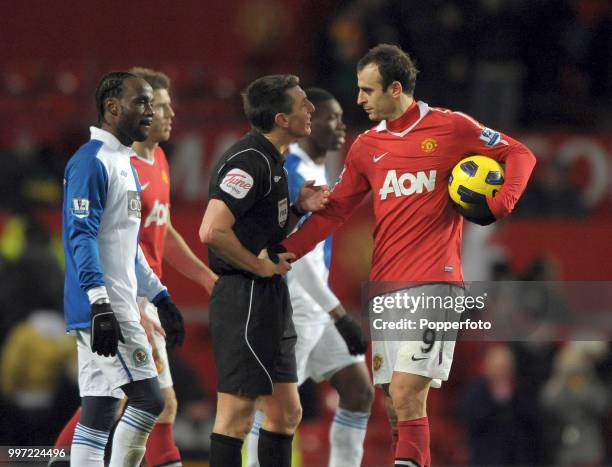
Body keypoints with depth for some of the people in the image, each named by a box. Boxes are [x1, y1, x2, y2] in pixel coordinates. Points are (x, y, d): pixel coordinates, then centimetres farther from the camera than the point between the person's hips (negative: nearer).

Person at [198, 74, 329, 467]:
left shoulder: (271, 160, 16)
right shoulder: (249, 161, -16)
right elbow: (213, 231, -26)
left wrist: (299, 208, 8)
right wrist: (262, 266, -16)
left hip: (269, 299, 11)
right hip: (246, 298, -11)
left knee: (286, 412, 12)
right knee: (236, 415, -8)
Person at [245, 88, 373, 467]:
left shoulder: (318, 171, 14)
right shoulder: (290, 174, -17)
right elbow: (297, 256, -24)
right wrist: (340, 314, -25)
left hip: (322, 308, 10)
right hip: (291, 309, -10)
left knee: (361, 393, 5)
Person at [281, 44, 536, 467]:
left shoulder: (451, 127, -1)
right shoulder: (367, 146, 14)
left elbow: (519, 155, 6)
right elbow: (335, 210, 16)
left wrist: (498, 205, -10)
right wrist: (285, 250, 5)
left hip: (434, 282, -6)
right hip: (384, 287, 6)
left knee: (406, 395, -17)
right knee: (396, 406, 5)